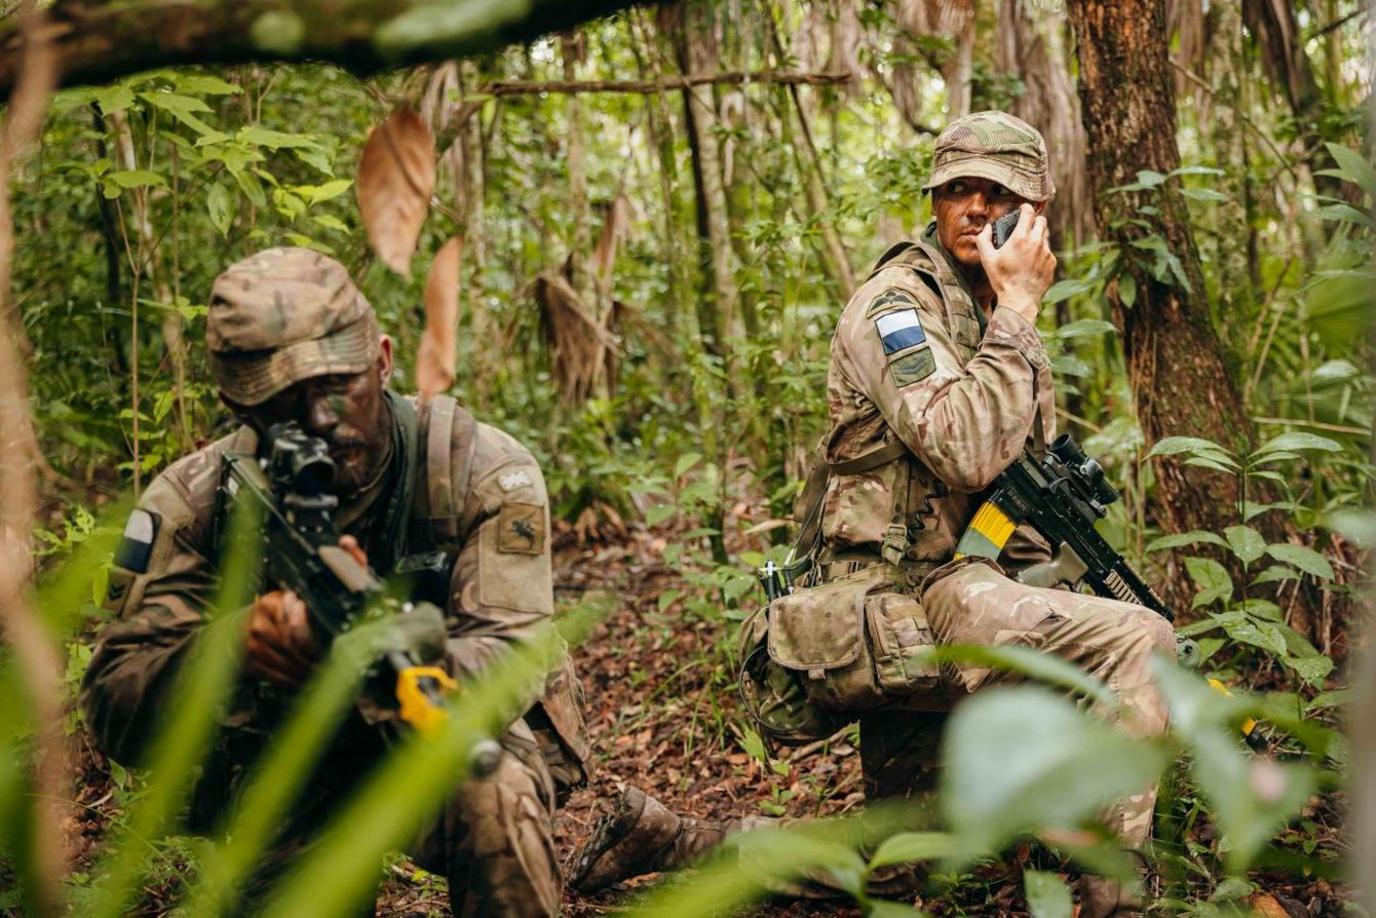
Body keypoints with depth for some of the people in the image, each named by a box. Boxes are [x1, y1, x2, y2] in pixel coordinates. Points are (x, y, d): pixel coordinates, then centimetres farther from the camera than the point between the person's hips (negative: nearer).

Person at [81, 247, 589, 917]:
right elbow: (113, 713, -23)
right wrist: (232, 648, -46)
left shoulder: (486, 475, -21)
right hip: (291, 758, 3)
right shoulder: (194, 500, -17)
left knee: (491, 793, -34)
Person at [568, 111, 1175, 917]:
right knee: (1138, 641, -26)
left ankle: (666, 836, 23)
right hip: (913, 587, -9)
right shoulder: (895, 304, -11)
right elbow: (967, 451, -26)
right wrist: (1019, 308, -18)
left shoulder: (1002, 317, 17)